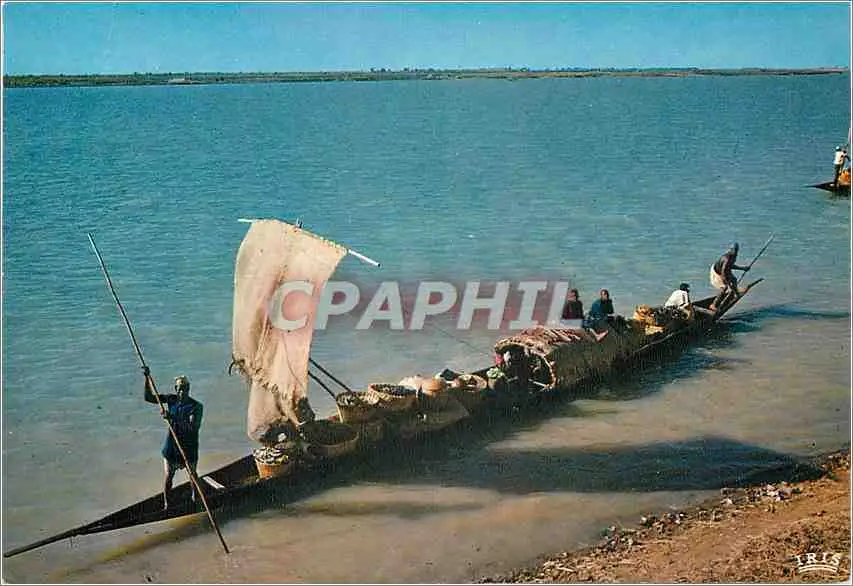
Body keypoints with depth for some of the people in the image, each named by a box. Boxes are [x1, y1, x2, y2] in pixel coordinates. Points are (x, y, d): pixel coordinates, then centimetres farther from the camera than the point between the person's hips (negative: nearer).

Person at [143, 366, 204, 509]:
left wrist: (172, 418, -39)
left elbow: (193, 427, -28)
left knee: (192, 474, 16)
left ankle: (195, 495, 43)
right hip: (171, 445, 2)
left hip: (189, 446, -2)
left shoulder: (196, 406, -17)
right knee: (168, 477, 7)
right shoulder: (171, 400, -4)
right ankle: (166, 504, 24)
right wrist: (147, 378, -18)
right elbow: (149, 397, -5)